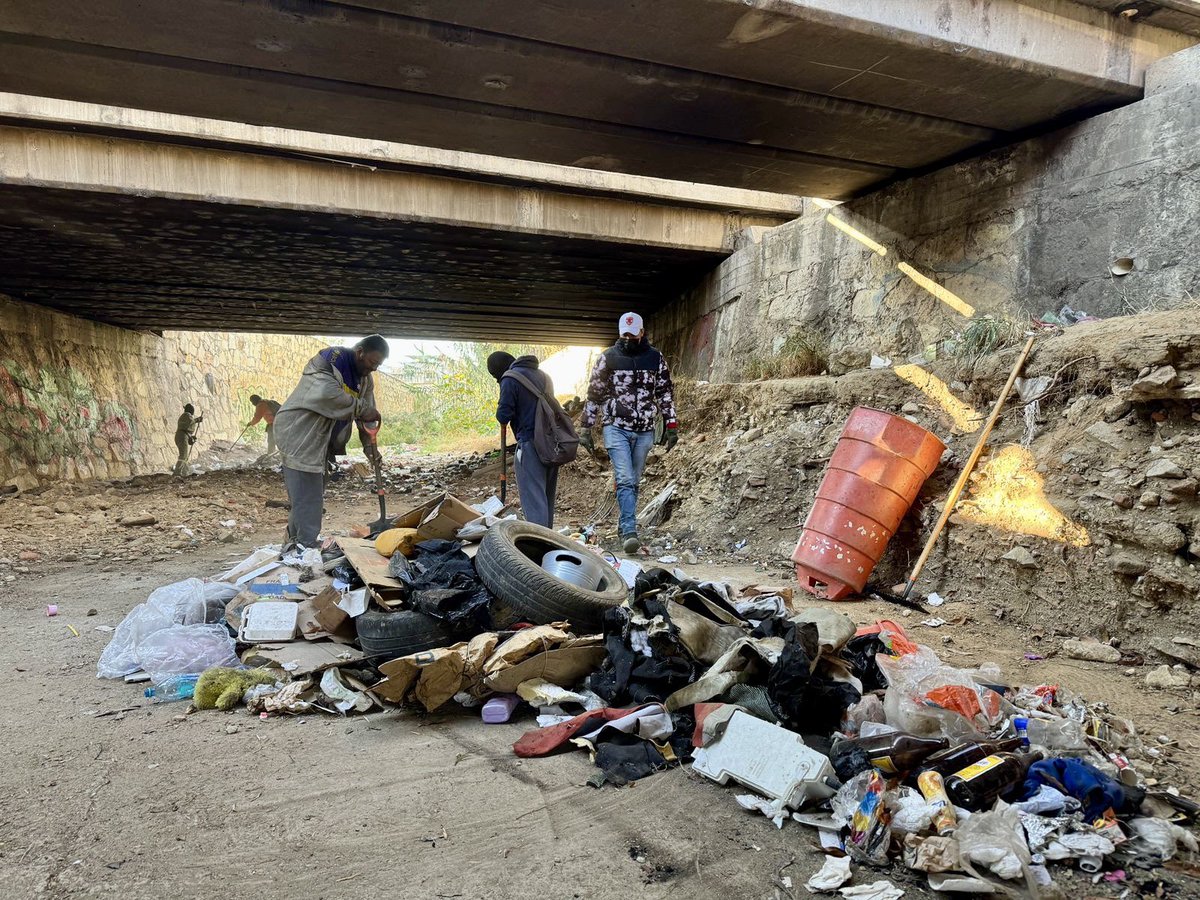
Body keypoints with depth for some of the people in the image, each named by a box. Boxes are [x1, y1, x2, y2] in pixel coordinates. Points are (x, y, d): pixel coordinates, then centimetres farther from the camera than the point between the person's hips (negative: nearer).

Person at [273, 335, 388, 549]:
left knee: (314, 499, 15)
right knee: (306, 501, -9)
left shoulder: (365, 379, 9)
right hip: (299, 437, -9)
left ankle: (294, 544, 27)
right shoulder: (332, 358, -18)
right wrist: (361, 408, -28)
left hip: (321, 444, 9)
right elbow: (327, 392, -35)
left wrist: (368, 442, -10)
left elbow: (366, 413, 6)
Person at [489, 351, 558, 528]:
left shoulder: (510, 379, -7)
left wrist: (500, 410, 11)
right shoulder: (542, 375, 17)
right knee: (547, 495, 16)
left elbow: (503, 415, -9)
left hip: (530, 442, -8)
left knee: (533, 497, -7)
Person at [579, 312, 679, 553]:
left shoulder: (655, 358, 5)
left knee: (634, 481, 10)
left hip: (645, 431, 3)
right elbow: (594, 395, 4)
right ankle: (630, 531, -16)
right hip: (616, 428, -2)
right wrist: (585, 429, 2)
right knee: (625, 479, -14)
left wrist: (671, 426, 5)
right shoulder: (608, 358, 0)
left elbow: (666, 393, 10)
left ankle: (624, 526, 24)